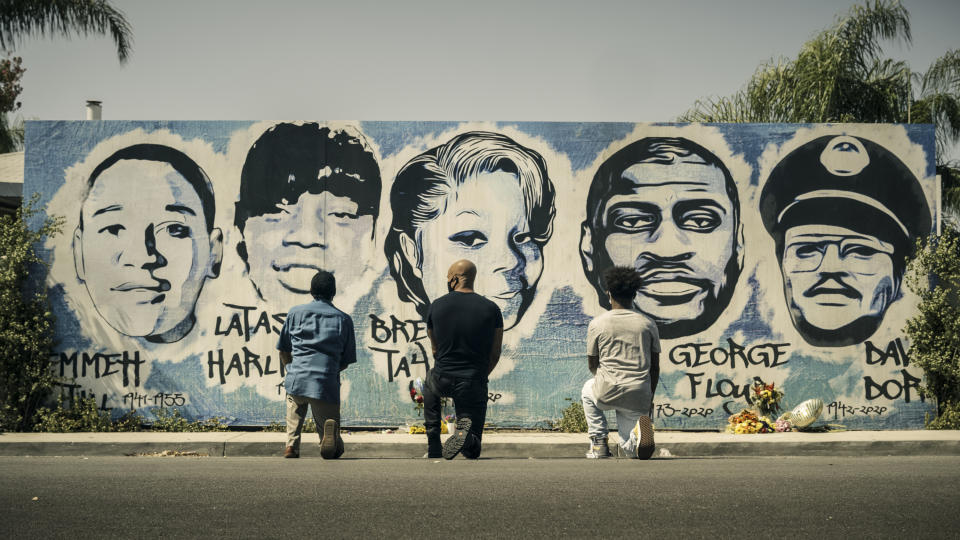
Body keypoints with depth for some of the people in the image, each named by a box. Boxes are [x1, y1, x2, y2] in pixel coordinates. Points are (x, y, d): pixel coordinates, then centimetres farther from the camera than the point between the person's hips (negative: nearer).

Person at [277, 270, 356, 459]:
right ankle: (330, 434, -27)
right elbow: (346, 361, 14)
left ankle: (291, 445, 17)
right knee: (334, 451, 9)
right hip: (327, 385, -1)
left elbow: (283, 353, 19)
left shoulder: (295, 312, 13)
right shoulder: (344, 320, 12)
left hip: (296, 381, 1)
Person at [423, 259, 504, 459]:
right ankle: (465, 432, -27)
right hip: (473, 385, -1)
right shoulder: (491, 309, -2)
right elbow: (495, 354, 4)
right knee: (472, 452, 11)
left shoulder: (436, 306, 1)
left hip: (442, 381, 1)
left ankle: (433, 448, 28)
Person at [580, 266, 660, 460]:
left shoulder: (597, 324, 0)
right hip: (639, 396, 2)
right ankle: (639, 428, -19)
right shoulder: (648, 324, 7)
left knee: (587, 391, 36)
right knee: (630, 447, 19)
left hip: (607, 393, -2)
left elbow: (592, 365, 10)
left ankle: (599, 444, 21)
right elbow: (655, 367, 11)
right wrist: (649, 398, 23)